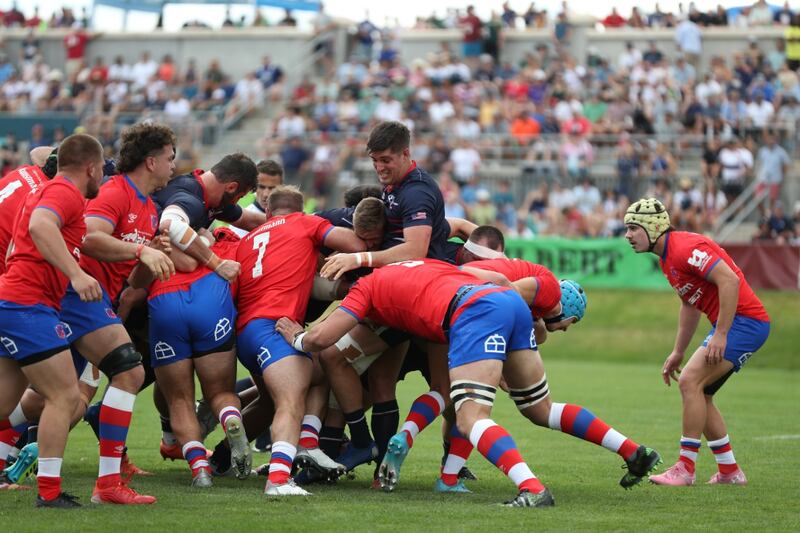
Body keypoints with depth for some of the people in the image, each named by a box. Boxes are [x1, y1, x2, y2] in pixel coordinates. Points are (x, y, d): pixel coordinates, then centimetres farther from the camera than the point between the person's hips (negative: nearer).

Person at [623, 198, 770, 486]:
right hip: (732, 324, 11)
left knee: (690, 381, -17)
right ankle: (730, 471, 19)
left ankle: (685, 470, -14)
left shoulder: (686, 247, -18)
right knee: (697, 392, 12)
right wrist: (678, 352, 25)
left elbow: (729, 280, -27)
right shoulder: (666, 258, 15)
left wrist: (720, 335, -28)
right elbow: (690, 305, 26)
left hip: (744, 319, -11)